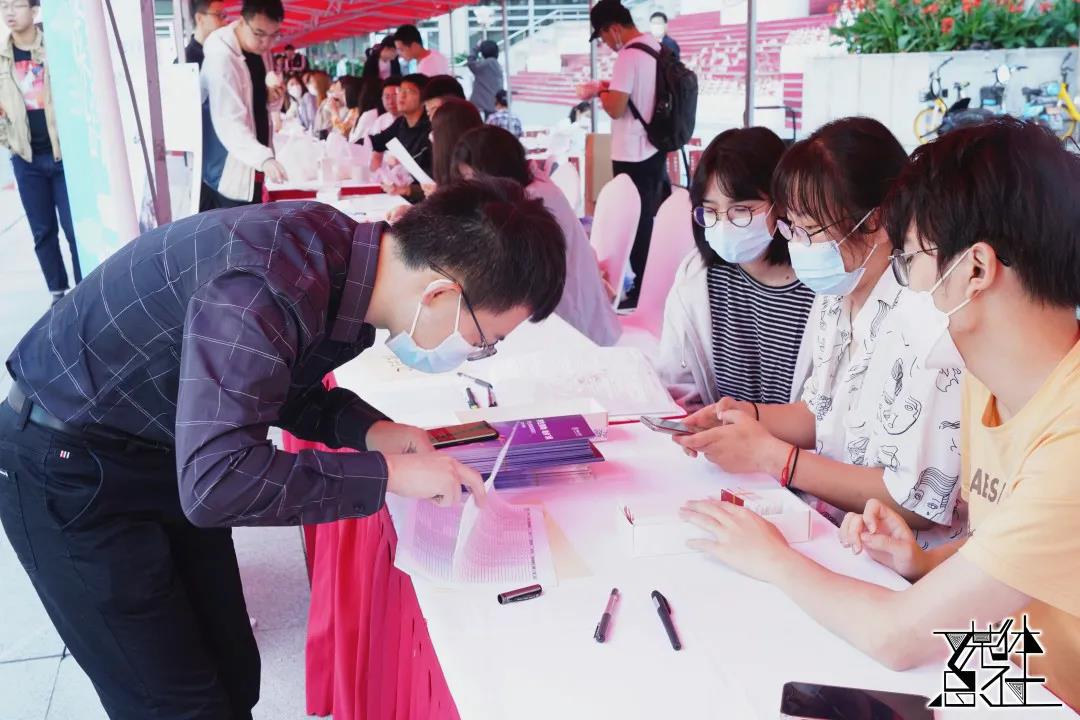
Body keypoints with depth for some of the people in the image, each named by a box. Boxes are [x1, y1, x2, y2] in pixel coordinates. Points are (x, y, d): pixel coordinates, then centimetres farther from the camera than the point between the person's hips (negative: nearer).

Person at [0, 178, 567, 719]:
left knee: (232, 674, 12)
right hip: (70, 469, -7)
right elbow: (216, 483, -39)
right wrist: (387, 473, -30)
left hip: (172, 455, 7)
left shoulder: (346, 259, -9)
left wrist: (366, 429, -9)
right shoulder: (265, 287, -35)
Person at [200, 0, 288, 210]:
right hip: (228, 177, -8)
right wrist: (264, 159, -44)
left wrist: (274, 100, -7)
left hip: (254, 172, 8)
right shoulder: (221, 56, -20)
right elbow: (228, 122, -29)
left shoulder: (261, 51, 5)